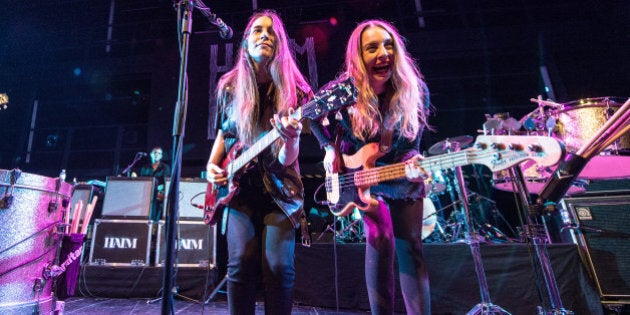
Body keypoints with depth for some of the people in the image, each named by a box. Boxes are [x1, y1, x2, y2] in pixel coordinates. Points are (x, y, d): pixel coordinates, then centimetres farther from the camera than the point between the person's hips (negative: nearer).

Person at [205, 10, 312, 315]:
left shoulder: (293, 91, -7)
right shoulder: (230, 88, 2)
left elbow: (286, 160, -15)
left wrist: (291, 138, -37)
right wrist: (212, 165, 4)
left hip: (279, 189, -2)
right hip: (239, 188, 2)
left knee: (278, 266, -12)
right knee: (241, 263, -11)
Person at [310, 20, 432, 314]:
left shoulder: (415, 92, -16)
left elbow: (411, 147, -11)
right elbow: (314, 118, 2)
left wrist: (412, 166, -32)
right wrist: (330, 150, -5)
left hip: (403, 179, 2)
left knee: (411, 247, 0)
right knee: (381, 238, -20)